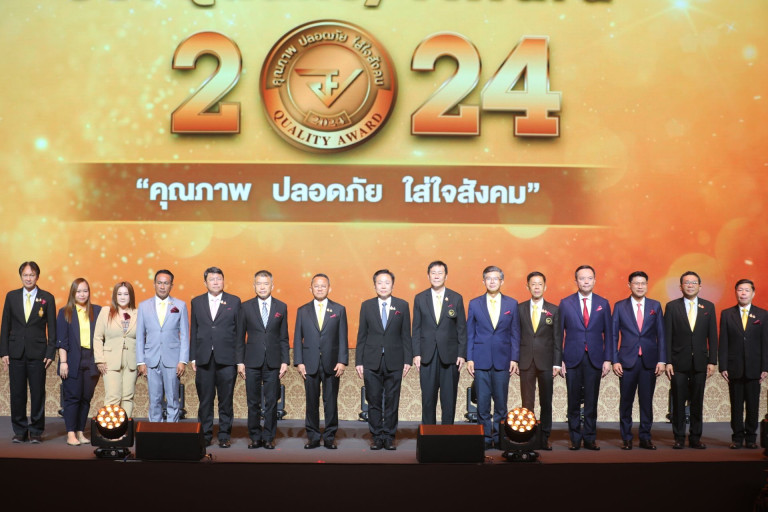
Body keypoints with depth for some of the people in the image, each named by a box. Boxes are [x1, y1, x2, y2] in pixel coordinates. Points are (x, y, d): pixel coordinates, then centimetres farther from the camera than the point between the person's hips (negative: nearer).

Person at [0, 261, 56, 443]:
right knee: (17, 394, 5)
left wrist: (50, 353, -5)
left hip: (37, 353, -2)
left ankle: (36, 431, 11)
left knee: (38, 394, 1)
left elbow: (52, 328, 2)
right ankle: (20, 431, 15)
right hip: (16, 353, 2)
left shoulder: (47, 298, 2)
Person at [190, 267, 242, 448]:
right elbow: (193, 331, 10)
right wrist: (192, 357, 3)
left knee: (226, 400, 3)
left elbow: (239, 332, 3)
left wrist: (240, 360, -2)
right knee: (205, 400, 6)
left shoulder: (234, 302, 5)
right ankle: (205, 435, 15)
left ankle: (224, 436, 12)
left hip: (226, 359, -1)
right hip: (204, 359, 2)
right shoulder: (196, 302, 11)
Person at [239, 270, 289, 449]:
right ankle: (255, 437, 17)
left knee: (271, 402, 4)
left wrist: (285, 361, 0)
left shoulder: (281, 307, 6)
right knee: (253, 402, 5)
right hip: (252, 362, 0)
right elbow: (241, 336, 6)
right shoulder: (246, 306, 4)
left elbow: (284, 337, 7)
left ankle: (269, 438, 14)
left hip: (273, 362, 0)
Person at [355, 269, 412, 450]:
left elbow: (406, 335, 5)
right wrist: (358, 361, 2)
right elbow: (361, 336, 7)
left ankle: (389, 437, 13)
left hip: (394, 362, 0)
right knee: (374, 401, 4)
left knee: (392, 402, 3)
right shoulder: (367, 306, 7)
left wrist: (408, 360, -1)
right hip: (372, 362, 1)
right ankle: (377, 437, 13)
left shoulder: (402, 306, 6)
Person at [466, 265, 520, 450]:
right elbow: (470, 333, 6)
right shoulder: (474, 304, 6)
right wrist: (469, 358, -1)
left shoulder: (512, 304, 7)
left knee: (501, 402, 3)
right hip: (481, 360, 0)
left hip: (502, 360, 0)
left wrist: (514, 359, -1)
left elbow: (515, 334, 7)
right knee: (482, 402, 1)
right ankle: (485, 437, 10)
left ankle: (499, 437, 13)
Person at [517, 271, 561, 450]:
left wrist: (557, 363, -3)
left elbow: (557, 338, 4)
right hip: (526, 361, 0)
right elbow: (516, 335, 6)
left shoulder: (554, 310, 6)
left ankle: (544, 437, 12)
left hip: (546, 361, 0)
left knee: (546, 402, 4)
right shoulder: (520, 308, 7)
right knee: (527, 402, 2)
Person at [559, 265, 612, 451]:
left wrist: (608, 359, 0)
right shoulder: (565, 303, 4)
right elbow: (559, 333, 3)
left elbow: (608, 334, 8)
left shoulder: (603, 304, 7)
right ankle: (575, 438, 13)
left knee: (592, 402, 4)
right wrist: (559, 359, -3)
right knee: (573, 402, 4)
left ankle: (590, 438, 12)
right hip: (572, 359, -1)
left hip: (594, 359, 1)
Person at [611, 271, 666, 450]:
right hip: (627, 361, -1)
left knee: (647, 401, 6)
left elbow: (661, 335, 7)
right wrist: (614, 360, -5)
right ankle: (626, 438, 12)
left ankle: (645, 437, 15)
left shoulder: (655, 306, 8)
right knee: (626, 401, 3)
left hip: (649, 361, 1)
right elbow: (614, 335, 3)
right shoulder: (619, 306, 4)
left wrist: (661, 360, -1)